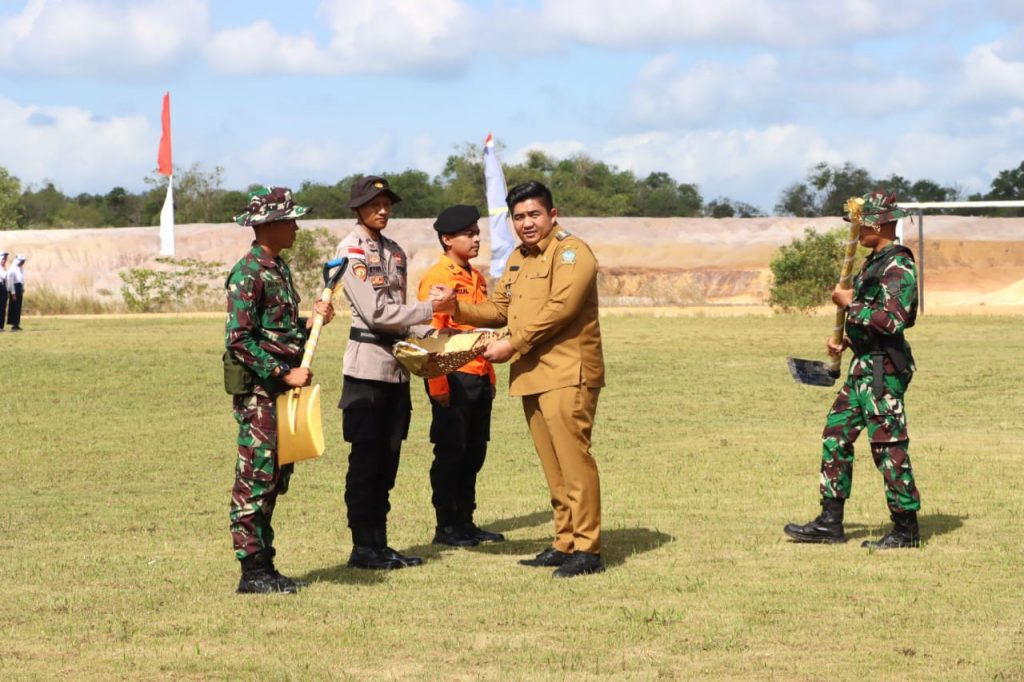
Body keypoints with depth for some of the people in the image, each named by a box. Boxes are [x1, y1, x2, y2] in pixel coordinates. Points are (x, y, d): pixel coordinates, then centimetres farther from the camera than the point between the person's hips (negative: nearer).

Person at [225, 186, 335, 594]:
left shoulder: (279, 269, 15)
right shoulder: (248, 273, -14)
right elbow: (240, 340, -20)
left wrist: (312, 321, 6)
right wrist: (285, 373, -21)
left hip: (280, 389, 9)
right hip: (257, 390, -9)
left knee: (274, 479, 12)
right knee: (255, 479, -6)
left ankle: (264, 566, 18)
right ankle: (253, 570, -2)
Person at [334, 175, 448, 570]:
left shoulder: (395, 253, 15)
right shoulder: (350, 251, -8)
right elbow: (376, 313, -15)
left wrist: (429, 335, 4)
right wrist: (430, 309, -14)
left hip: (398, 366, 7)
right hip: (368, 366, -7)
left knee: (388, 459, 10)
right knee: (366, 459, -3)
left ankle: (379, 544, 15)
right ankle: (363, 548, 3)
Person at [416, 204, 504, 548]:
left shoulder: (477, 278, 15)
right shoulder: (436, 278, -10)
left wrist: (490, 376, 18)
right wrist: (438, 385, -17)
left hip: (480, 378, 8)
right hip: (453, 379, -8)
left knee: (474, 454, 11)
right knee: (450, 453, -2)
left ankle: (465, 522, 19)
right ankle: (446, 527, 5)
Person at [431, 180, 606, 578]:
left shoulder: (570, 252, -7)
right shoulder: (518, 259, 21)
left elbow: (560, 308, -18)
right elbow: (499, 307, 22)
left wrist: (513, 345, -17)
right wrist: (457, 308, 4)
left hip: (567, 374, -9)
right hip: (531, 375, 9)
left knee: (573, 459, -11)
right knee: (552, 467, 11)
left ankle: (587, 550, -10)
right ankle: (565, 544, 16)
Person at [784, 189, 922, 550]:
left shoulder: (898, 266, -15)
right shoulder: (875, 262, 15)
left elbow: (892, 319, -26)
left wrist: (850, 303, -16)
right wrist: (846, 341, 11)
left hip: (884, 370, -10)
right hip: (864, 365, 10)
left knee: (889, 445, -5)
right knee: (836, 434, 11)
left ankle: (906, 529, 3)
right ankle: (830, 522, 15)